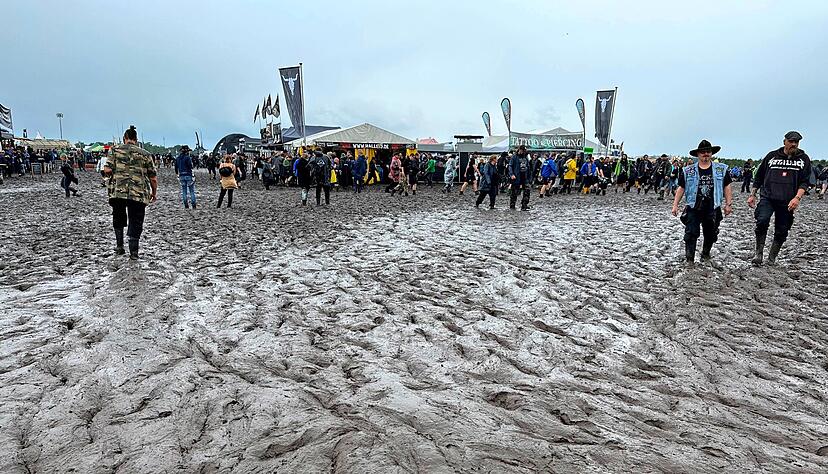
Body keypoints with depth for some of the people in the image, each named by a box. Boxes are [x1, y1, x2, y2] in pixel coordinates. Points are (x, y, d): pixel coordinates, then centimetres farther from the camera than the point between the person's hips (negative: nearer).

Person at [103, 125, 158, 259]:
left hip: (117, 191, 1)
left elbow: (107, 170, -4)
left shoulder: (116, 150, 6)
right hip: (139, 194, -1)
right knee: (135, 222, 6)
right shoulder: (145, 154, 7)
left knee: (118, 219, 22)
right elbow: (153, 178, 5)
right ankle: (133, 252, 2)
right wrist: (154, 192, 19)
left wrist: (113, 174, 19)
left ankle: (119, 245, 21)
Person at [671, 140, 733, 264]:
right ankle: (689, 259, -4)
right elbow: (681, 188, 5)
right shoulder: (688, 171, 3)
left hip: (713, 209, 2)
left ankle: (706, 254, 35)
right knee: (691, 234, -8)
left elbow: (727, 187, 9)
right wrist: (675, 205, 1)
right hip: (693, 208, -2)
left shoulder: (721, 169, 5)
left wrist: (728, 204, 4)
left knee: (711, 235, 13)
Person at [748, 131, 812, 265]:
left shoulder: (803, 159, 9)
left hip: (787, 202, 1)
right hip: (767, 198, -1)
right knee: (762, 220, -25)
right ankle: (759, 253, -14)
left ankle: (772, 258, 18)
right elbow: (759, 177, 15)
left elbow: (805, 182, 3)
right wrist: (752, 195, 12)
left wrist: (797, 197, -13)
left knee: (781, 232, 4)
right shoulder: (772, 156, 9)